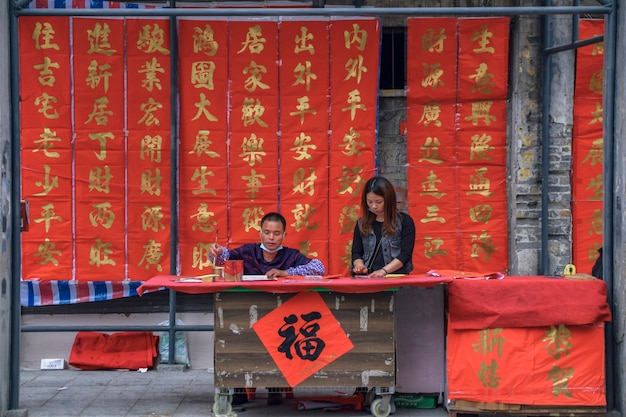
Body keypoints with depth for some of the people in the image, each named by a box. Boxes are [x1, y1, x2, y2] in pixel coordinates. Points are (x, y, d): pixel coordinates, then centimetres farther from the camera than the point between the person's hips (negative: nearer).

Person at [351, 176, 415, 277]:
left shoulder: (404, 221, 6)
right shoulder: (362, 224, 16)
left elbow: (405, 254, -2)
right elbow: (356, 253, 16)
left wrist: (384, 271, -14)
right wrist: (360, 266, -7)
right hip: (367, 279, 2)